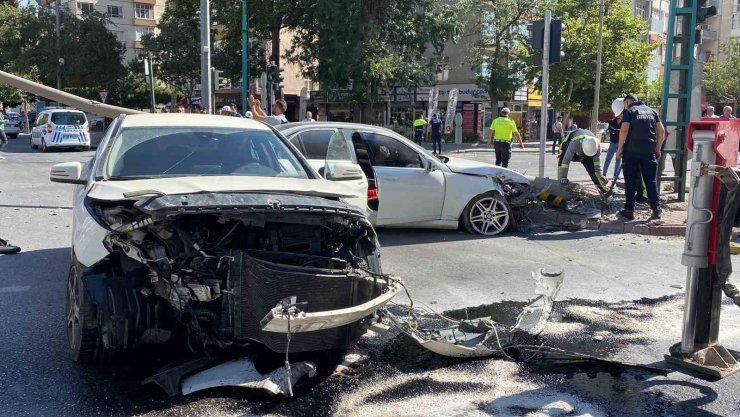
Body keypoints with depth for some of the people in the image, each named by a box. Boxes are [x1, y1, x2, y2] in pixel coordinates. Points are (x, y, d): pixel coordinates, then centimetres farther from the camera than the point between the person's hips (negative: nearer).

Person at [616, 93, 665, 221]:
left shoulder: (628, 111, 1)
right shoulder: (652, 111, 15)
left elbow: (624, 130, -13)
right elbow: (661, 131, 10)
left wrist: (619, 148, -7)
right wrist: (658, 149, 15)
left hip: (631, 151, -4)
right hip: (649, 151, 4)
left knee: (631, 181, 3)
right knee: (651, 181, 8)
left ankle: (629, 211, 5)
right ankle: (657, 209, 1)